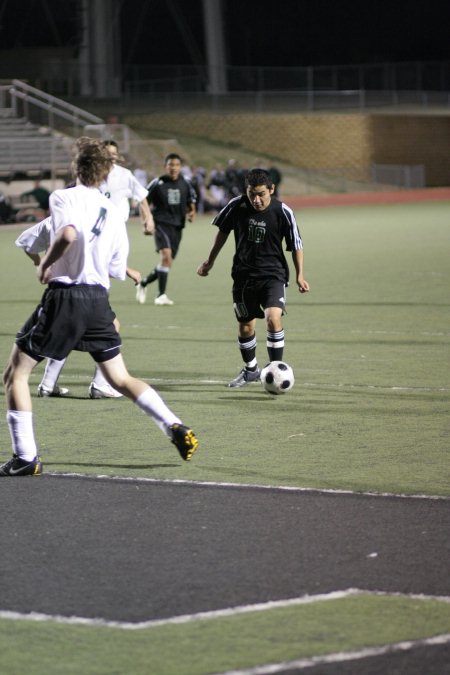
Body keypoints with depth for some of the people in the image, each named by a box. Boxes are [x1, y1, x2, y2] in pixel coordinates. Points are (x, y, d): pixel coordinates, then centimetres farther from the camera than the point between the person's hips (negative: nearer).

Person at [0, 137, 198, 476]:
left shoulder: (63, 197, -5)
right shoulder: (114, 213, 14)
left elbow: (68, 235, -25)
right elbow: (116, 269, 14)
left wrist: (45, 265, -10)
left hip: (65, 294, -6)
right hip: (99, 298, 6)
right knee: (120, 378, 16)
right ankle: (177, 429, 3)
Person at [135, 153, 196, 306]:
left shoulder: (185, 184, 7)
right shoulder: (157, 183, -4)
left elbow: (191, 202, 19)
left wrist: (191, 212, -4)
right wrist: (146, 225, -5)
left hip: (177, 226, 5)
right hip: (161, 223, -5)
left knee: (167, 264, 8)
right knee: (166, 255, -25)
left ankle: (143, 284, 32)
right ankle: (161, 295, -20)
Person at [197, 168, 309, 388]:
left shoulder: (282, 212, -14)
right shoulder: (236, 206, -9)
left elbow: (296, 245, -1)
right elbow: (223, 231, 10)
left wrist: (299, 275, -4)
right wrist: (210, 261, 16)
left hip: (273, 274, -3)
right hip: (243, 274, 3)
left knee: (273, 318, -23)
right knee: (245, 327, 10)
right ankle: (250, 370, 33)